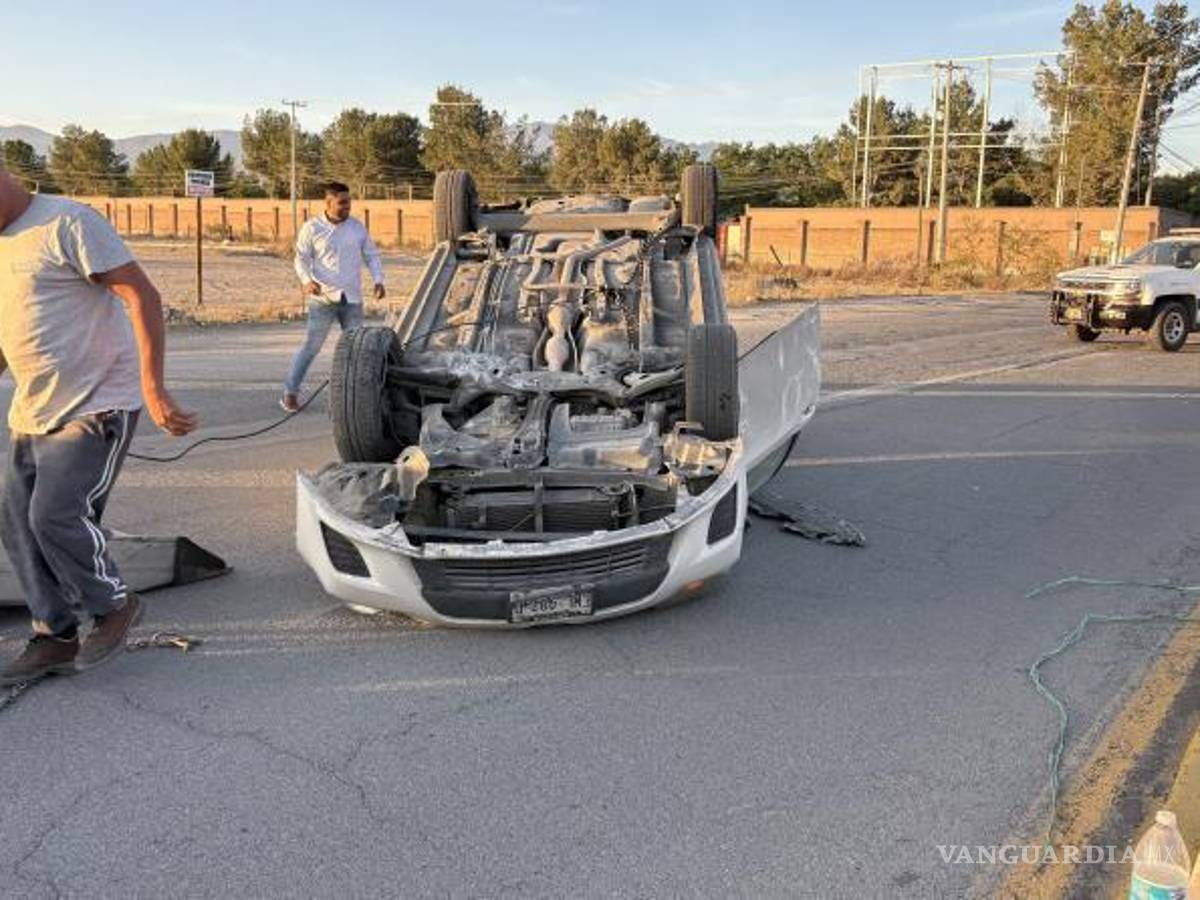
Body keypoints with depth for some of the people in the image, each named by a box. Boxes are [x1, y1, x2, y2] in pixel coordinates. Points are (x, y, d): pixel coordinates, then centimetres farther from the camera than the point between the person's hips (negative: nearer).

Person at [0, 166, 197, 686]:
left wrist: (152, 389, -26)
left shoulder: (66, 224, -12)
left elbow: (142, 297, -19)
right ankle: (55, 639, 21)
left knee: (56, 516, -15)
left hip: (96, 407, -9)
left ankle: (115, 607, 10)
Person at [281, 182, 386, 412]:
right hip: (323, 299, -4)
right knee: (311, 347, -4)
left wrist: (378, 280, -4)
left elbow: (372, 255, 12)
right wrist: (307, 280, -19)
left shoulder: (358, 227, 6)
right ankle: (290, 393, 6)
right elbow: (301, 259, 0)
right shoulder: (312, 228, -3)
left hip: (352, 300, 4)